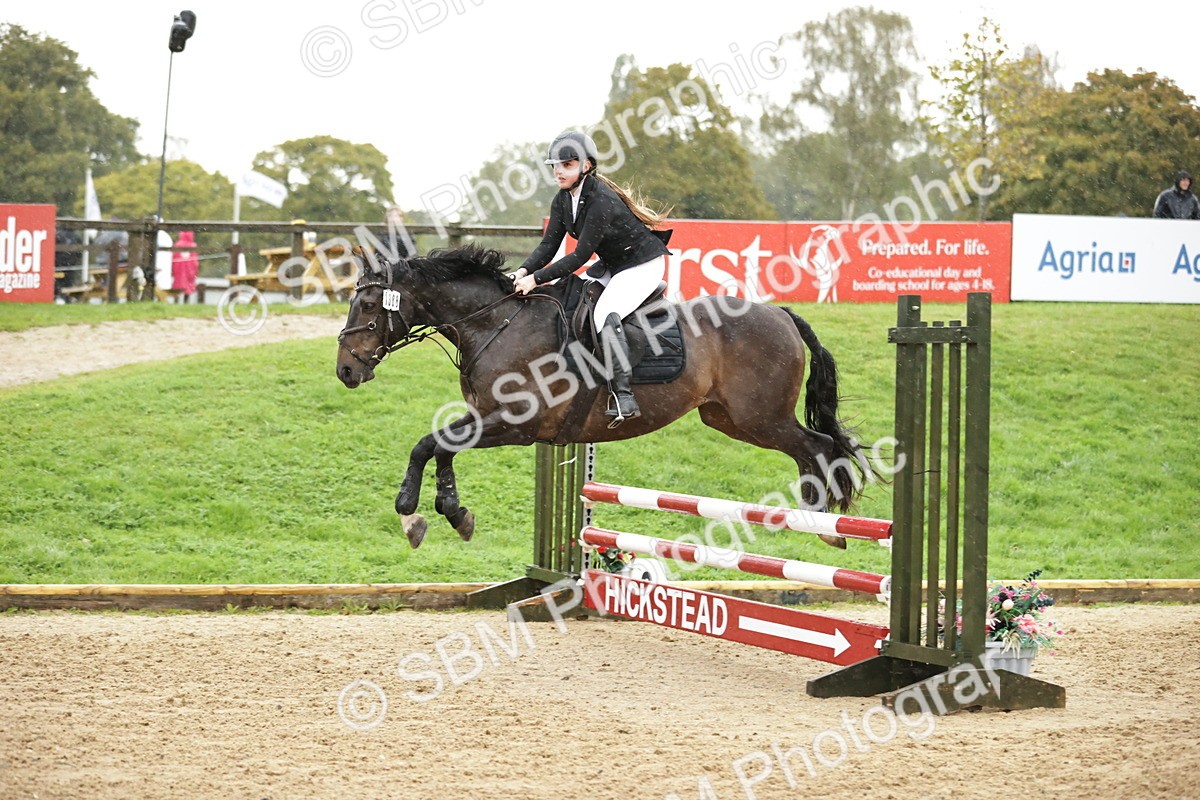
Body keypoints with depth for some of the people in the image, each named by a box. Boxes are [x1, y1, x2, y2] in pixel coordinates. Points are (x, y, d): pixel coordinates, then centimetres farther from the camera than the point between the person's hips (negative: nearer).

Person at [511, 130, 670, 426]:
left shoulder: (602, 201, -29)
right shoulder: (562, 200, -2)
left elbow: (580, 256, -29)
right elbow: (549, 245, -2)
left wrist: (537, 279, -31)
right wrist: (524, 271, -20)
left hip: (643, 265, -10)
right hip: (612, 265, 10)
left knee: (605, 315, -30)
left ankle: (624, 397, -34)